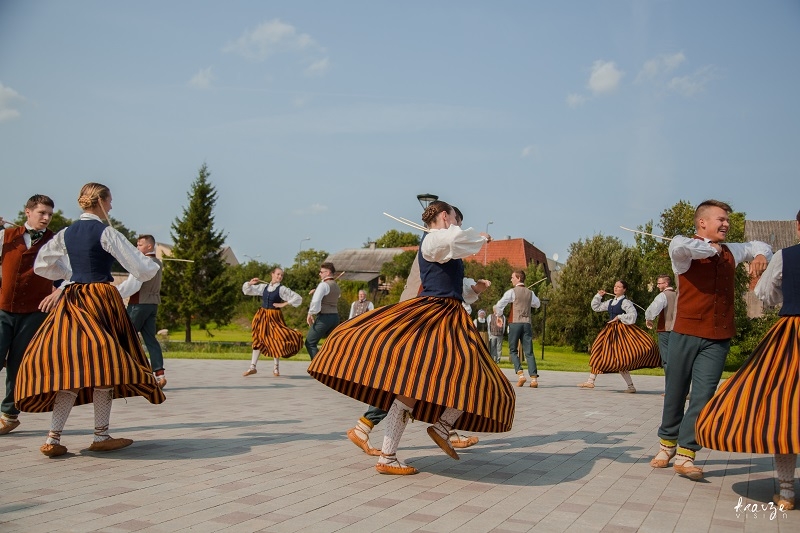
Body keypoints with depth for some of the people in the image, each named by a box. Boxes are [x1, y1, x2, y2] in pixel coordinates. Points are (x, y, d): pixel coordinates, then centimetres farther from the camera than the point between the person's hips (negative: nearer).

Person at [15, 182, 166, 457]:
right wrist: (154, 266, 12)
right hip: (102, 300, -6)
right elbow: (141, 269, -9)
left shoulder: (66, 234, 10)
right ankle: (101, 436, 5)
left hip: (72, 301, 6)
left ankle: (53, 438, 0)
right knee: (103, 363, 1)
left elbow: (41, 265, 19)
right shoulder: (106, 233, -8)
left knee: (72, 366, 5)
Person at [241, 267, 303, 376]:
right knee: (258, 340, 7)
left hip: (274, 317, -4)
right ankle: (252, 367, 13)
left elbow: (298, 298, -9)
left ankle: (276, 367, 12)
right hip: (262, 316, 4)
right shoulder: (263, 287, 7)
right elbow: (247, 290, 17)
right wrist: (250, 283, -3)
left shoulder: (282, 289, -5)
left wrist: (284, 304, -11)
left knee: (276, 340, -6)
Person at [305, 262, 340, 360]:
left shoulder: (324, 285, -11)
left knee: (310, 343, 0)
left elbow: (316, 300, -22)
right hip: (335, 316, 8)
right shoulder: (336, 286, 17)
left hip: (324, 317, -8)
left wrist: (311, 313, -11)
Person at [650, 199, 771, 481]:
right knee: (675, 391, 7)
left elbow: (757, 246, 34)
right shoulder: (685, 249, -2)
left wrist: (761, 255, 10)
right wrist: (712, 249, -11)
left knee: (704, 395, -5)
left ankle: (685, 455, -1)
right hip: (686, 333, -3)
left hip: (718, 338, 4)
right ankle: (667, 444, 25)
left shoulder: (730, 252, 16)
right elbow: (680, 247, -28)